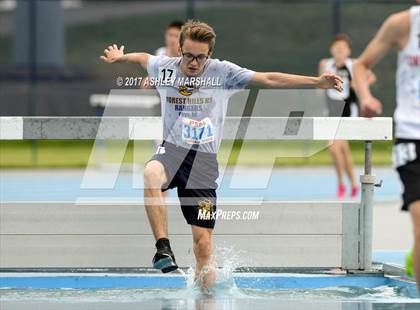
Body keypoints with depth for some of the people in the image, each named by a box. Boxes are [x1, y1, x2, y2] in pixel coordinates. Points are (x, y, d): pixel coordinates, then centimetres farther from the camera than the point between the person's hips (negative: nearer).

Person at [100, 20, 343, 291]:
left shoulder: (222, 72, -1)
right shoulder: (165, 67, 4)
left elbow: (268, 79, -2)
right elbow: (143, 58, 28)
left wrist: (316, 82, -6)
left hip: (204, 161, 0)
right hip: (172, 150, 1)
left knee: (203, 246, -7)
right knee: (151, 174, -39)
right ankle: (163, 248, -33)